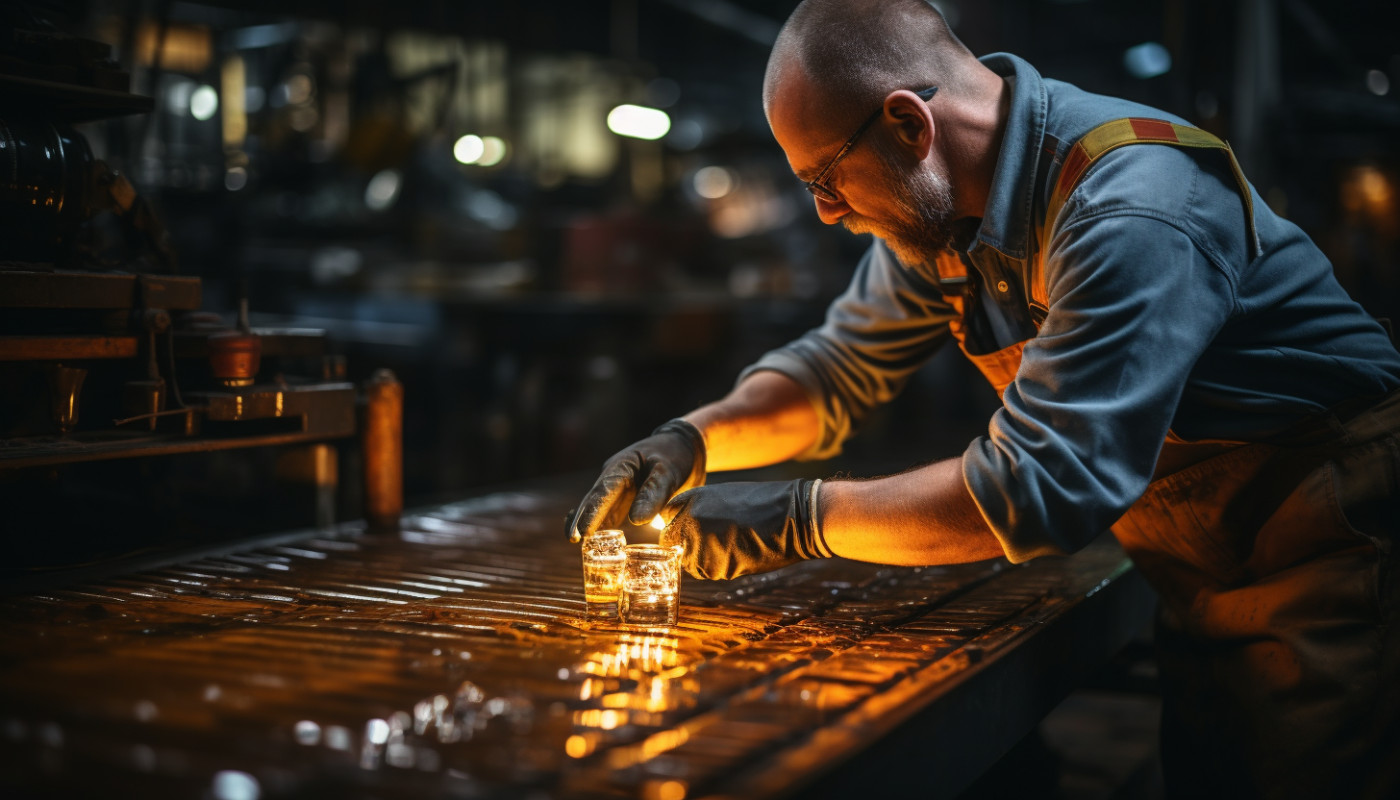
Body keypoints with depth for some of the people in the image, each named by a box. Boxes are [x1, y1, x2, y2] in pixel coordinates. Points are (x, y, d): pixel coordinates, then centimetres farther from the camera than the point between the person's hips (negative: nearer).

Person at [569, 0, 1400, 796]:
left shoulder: (1133, 209, -31)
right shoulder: (936, 211, -2)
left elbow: (1046, 484, -35)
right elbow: (839, 368, 10)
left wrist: (795, 520, -29)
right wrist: (693, 439, -8)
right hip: (1204, 586, 8)